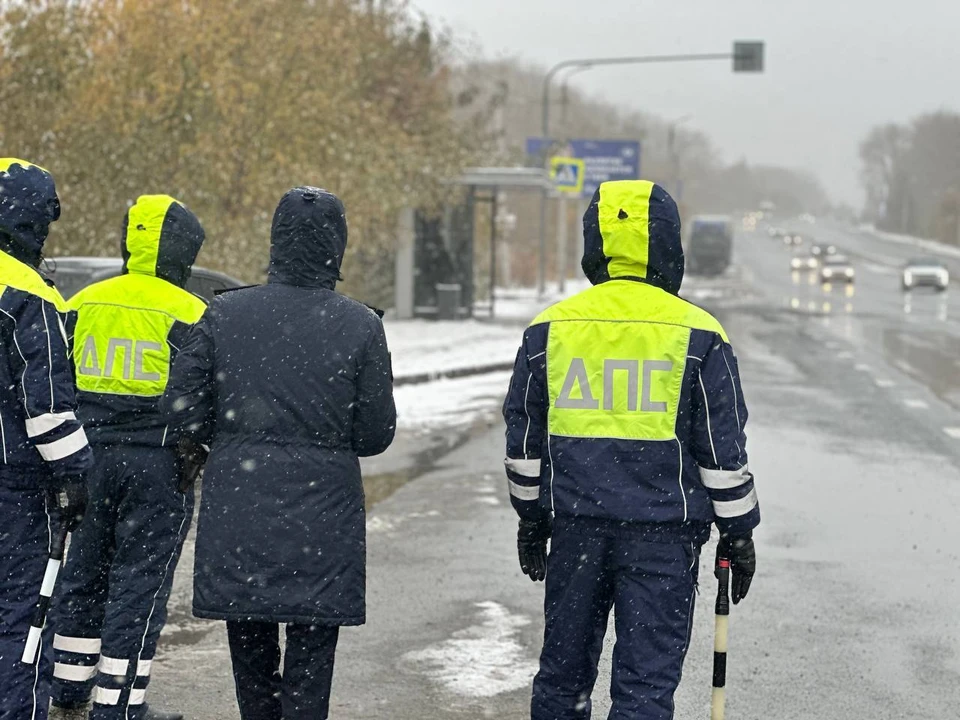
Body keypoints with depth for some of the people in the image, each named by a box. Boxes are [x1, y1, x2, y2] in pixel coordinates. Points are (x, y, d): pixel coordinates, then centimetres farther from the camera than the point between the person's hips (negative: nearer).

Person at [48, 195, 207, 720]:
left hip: (90, 460, 5)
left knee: (84, 577, 16)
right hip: (158, 468, -5)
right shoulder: (188, 315, -9)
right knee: (140, 587, 1)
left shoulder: (83, 304, 7)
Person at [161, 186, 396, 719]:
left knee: (250, 649, 16)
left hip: (237, 507, 2)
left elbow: (183, 407, -2)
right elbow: (376, 433, -3)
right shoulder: (361, 326, -7)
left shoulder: (224, 313, -3)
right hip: (323, 513, -2)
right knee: (311, 653, 4)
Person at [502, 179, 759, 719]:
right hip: (663, 532, -3)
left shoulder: (550, 328, 3)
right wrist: (739, 533, 6)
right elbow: (724, 450, -3)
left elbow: (525, 440, 9)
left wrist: (532, 520, 20)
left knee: (564, 672, 15)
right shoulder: (698, 335, -5)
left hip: (575, 526, 3)